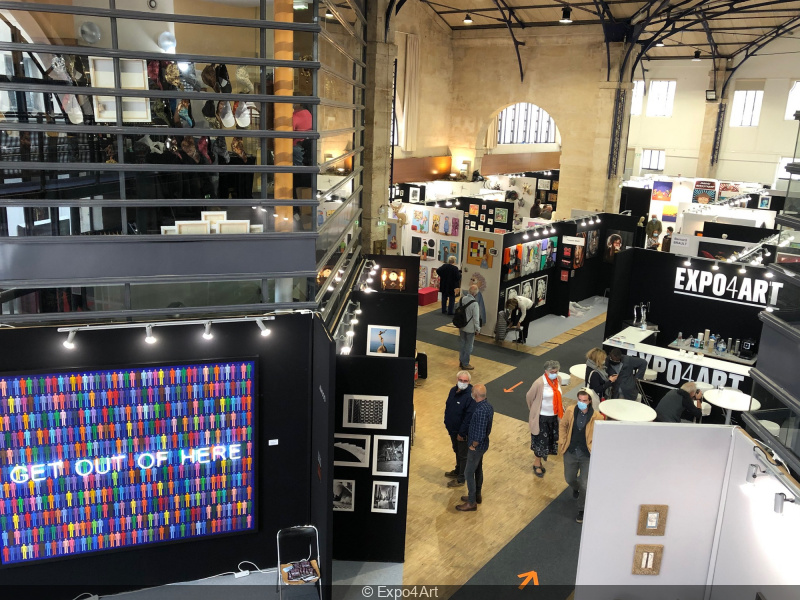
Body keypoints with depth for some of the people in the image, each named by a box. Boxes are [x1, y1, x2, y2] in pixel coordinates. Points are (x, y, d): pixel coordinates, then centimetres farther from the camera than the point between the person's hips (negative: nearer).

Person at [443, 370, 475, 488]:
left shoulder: (470, 396, -27)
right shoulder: (453, 390, -3)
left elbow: (469, 416, -25)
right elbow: (447, 406, 10)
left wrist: (462, 433, -21)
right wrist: (446, 422, 13)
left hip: (463, 431, -8)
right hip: (452, 429, 8)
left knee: (463, 455, 10)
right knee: (457, 451, 27)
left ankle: (461, 479, 25)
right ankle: (458, 471, 47)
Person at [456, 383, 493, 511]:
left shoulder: (480, 411, -32)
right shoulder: (488, 406, -1)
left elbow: (480, 434, -31)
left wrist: (473, 446, -15)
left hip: (477, 446, -10)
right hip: (483, 444, 10)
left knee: (469, 473, 3)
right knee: (478, 470, 22)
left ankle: (471, 503, 14)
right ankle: (477, 496, 38)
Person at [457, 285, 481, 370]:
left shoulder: (462, 299, -6)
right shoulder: (474, 303, -26)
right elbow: (476, 318, -20)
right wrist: (477, 328, -7)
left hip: (461, 326, 6)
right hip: (470, 328, -6)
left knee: (462, 344, 18)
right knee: (468, 346, 8)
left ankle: (461, 362, 31)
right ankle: (465, 364, 18)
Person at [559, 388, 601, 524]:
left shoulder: (597, 416, -18)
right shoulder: (570, 411, -12)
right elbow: (563, 426, 5)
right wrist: (562, 442, 2)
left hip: (587, 455, -3)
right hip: (571, 452, 3)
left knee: (584, 484, 1)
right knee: (569, 479, 18)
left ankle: (582, 509, 24)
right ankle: (576, 489, 55)